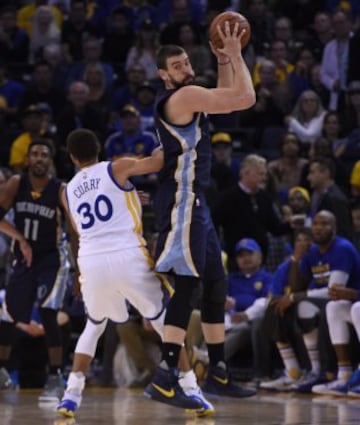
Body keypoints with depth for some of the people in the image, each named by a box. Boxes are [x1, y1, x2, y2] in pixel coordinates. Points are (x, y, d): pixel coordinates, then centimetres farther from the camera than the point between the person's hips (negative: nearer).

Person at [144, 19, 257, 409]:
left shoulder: (187, 98, 16)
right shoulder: (182, 96, -13)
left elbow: (227, 97, 31)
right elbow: (246, 98, -16)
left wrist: (224, 61, 17)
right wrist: (236, 54, -6)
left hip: (193, 203, 11)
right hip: (182, 204, -11)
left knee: (215, 285, 14)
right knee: (186, 285, -15)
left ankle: (217, 374, 20)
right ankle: (164, 380, -20)